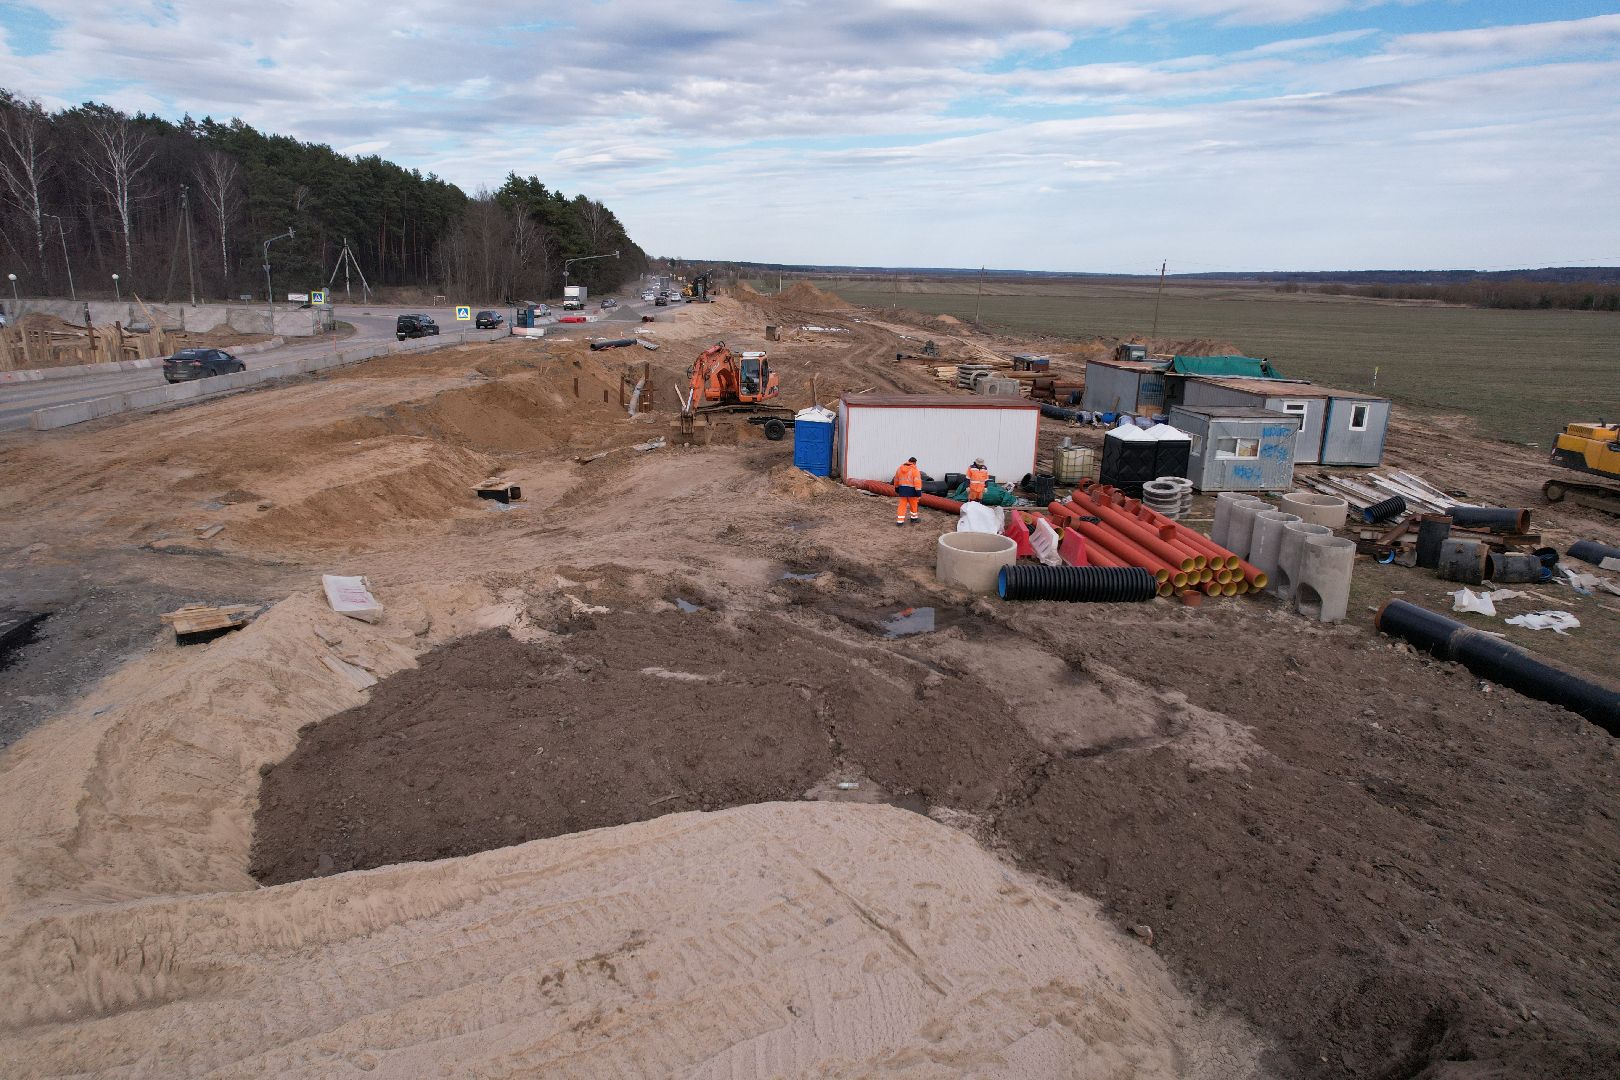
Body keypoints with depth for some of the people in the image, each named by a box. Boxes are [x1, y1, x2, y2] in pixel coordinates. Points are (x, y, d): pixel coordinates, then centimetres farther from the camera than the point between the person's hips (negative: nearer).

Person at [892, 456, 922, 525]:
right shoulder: (915, 470, -11)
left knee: (902, 505, 6)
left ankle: (900, 521, -1)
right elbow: (917, 482, -17)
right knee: (913, 504, 15)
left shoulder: (900, 469, 7)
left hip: (902, 489, 4)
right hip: (911, 490, -4)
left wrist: (897, 489, 28)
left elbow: (896, 480, 16)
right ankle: (914, 518, 31)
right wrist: (919, 493, -18)